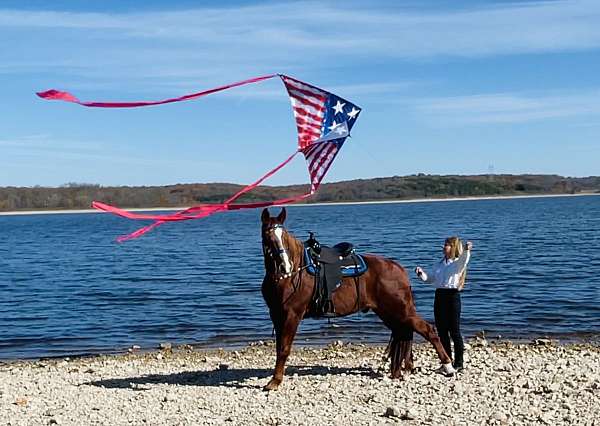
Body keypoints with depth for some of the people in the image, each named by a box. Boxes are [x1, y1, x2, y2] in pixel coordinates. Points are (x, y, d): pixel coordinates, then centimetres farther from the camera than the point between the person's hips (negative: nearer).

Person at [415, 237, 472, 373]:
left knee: (454, 331, -3)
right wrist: (421, 273, 1)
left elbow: (464, 259, -26)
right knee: (442, 331, 9)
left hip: (452, 296, -7)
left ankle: (459, 363, 5)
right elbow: (429, 279, 20)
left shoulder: (458, 263, -3)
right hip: (439, 296, 7)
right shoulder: (439, 264, 18)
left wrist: (467, 250, -46)